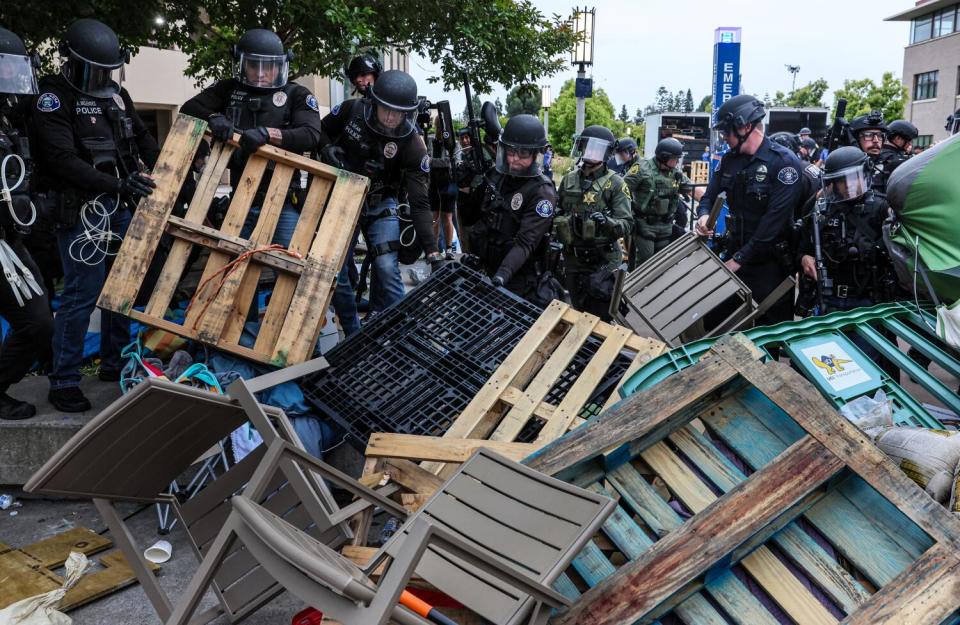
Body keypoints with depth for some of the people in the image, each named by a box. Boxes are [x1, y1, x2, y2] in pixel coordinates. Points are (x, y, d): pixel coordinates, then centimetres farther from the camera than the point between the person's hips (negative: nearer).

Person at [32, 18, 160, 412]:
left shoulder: (116, 94, 11)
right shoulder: (53, 98, -10)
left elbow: (143, 139, 18)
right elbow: (63, 160, -20)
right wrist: (117, 183, -28)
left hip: (122, 207, 7)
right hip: (82, 211, -7)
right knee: (82, 294, -6)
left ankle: (114, 363, 27)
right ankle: (63, 381, 5)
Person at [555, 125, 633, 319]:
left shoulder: (615, 184, -7)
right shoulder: (568, 180, 7)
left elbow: (627, 224, -14)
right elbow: (558, 215, 19)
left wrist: (607, 222, -32)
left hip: (604, 262, -4)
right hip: (573, 260, 5)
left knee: (601, 319, 0)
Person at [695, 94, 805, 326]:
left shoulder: (784, 162, -16)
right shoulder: (729, 160, 5)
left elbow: (775, 220, -22)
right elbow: (710, 196, 12)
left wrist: (740, 259, -21)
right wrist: (704, 215, -14)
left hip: (770, 263, -6)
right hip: (735, 254, 6)